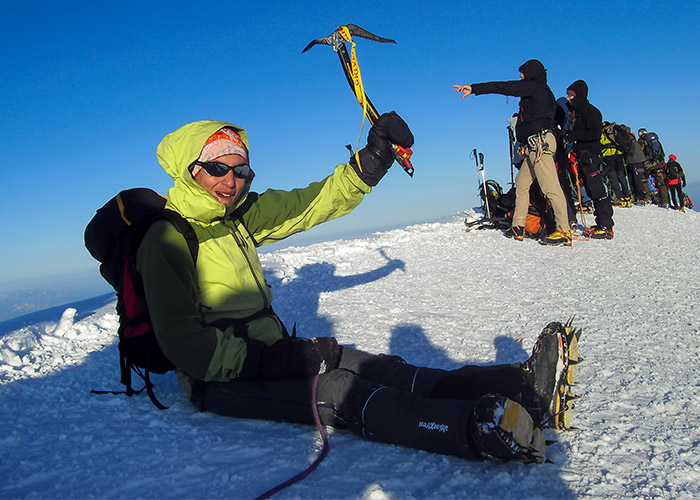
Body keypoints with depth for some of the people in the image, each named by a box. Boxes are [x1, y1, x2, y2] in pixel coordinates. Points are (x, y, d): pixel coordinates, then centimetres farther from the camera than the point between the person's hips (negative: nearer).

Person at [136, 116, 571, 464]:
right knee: (336, 390, -32)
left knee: (377, 369, -16)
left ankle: (521, 386, -29)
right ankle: (482, 430, -50)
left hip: (267, 352, 7)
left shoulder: (240, 214, 9)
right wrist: (268, 360, -23)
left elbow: (310, 204, 8)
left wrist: (370, 163, -5)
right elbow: (183, 343, -17)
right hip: (222, 378, -7)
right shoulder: (167, 237, -13)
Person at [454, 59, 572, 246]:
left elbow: (503, 87, -9)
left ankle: (564, 231, -15)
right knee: (521, 181, 12)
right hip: (536, 146, 11)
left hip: (540, 141, -11)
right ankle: (518, 227, 12)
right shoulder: (544, 92, 26)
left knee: (550, 187, -13)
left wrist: (474, 88, -10)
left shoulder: (533, 86, -2)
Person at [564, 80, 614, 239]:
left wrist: (574, 136, -17)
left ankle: (606, 227, -11)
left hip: (591, 154, -10)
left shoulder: (589, 111, -9)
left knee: (597, 190, -11)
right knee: (591, 190, 10)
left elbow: (596, 132, -19)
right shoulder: (576, 110, 20)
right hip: (583, 155, 10)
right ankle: (601, 224, 15)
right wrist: (569, 136, 7)